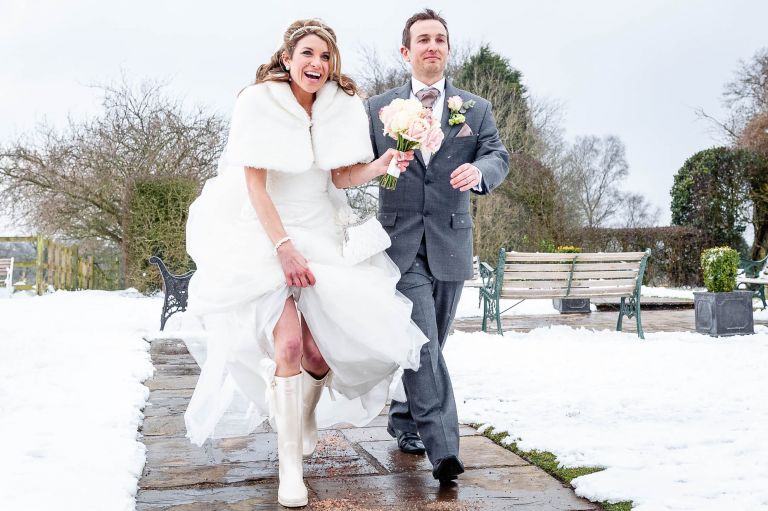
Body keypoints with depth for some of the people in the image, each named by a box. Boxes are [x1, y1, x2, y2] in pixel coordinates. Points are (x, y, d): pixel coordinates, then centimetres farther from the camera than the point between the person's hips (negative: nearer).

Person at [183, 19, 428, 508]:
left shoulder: (342, 105, 1)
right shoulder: (259, 101, -11)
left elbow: (341, 176, 1)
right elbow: (255, 183, -14)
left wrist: (380, 166, -19)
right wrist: (284, 246, -19)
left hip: (321, 237, 4)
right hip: (264, 235, -4)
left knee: (322, 351, -2)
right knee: (288, 344, -16)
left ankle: (306, 417, 34)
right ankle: (290, 464, 0)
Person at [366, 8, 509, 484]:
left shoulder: (476, 109, 9)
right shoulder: (379, 108, 7)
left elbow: (499, 157, -1)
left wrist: (477, 171, -24)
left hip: (451, 244, 2)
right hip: (400, 243, -2)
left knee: (431, 345, 12)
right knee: (421, 343, -13)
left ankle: (405, 421, 31)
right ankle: (443, 447, -10)